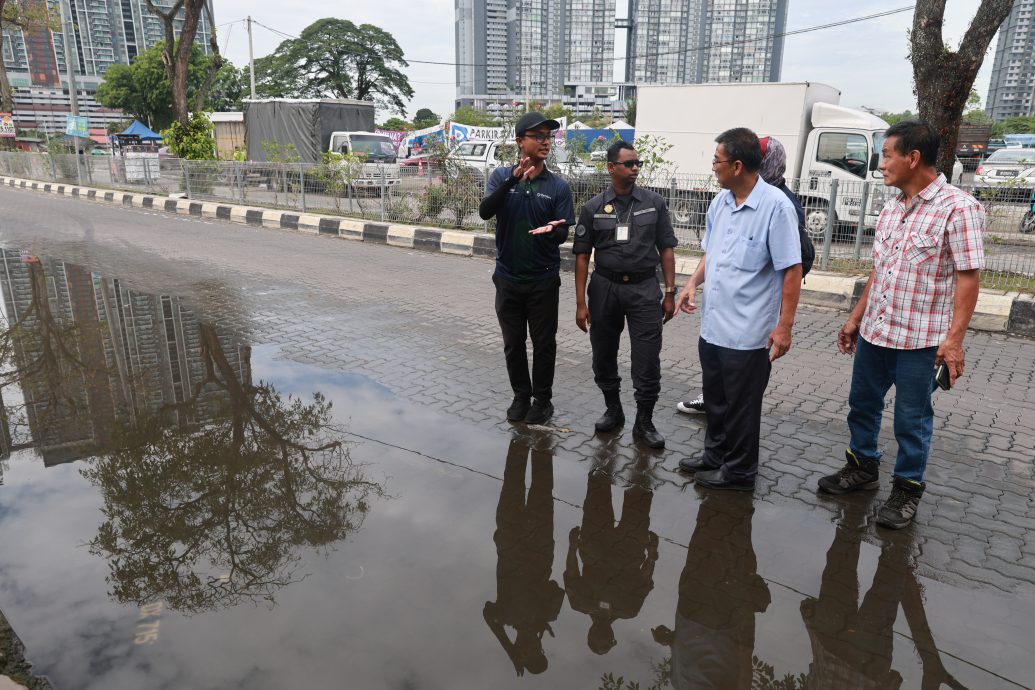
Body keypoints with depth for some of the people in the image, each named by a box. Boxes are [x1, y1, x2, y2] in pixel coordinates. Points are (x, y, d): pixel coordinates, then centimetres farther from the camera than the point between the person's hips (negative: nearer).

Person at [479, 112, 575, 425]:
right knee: (513, 343, 12)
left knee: (543, 343, 8)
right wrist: (513, 180, -31)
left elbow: (563, 234, -6)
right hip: (507, 278, 1)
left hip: (544, 280, -1)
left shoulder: (559, 186, -4)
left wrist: (552, 231, -31)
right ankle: (521, 395, 30)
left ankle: (542, 398, 25)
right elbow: (484, 212, -19)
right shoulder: (502, 176, -3)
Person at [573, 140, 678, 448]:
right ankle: (613, 409, 32)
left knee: (648, 360, -2)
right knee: (603, 355, 11)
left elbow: (666, 249, 5)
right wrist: (580, 302, -4)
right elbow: (582, 256, 1)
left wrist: (670, 293, 0)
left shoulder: (654, 203, 2)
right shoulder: (593, 208, 1)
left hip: (644, 287, -1)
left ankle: (644, 422, 14)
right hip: (605, 287, 1)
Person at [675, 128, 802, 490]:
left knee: (741, 406, 8)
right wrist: (693, 282, 2)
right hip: (712, 325, 7)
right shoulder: (720, 201, 5)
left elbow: (791, 270, -16)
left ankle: (739, 471, 25)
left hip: (747, 333, -7)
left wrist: (784, 326, -18)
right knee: (715, 399, 21)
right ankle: (715, 455, 39)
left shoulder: (775, 206, -16)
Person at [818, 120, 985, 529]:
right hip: (874, 332, 7)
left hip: (920, 338, -7)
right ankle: (862, 468, 37)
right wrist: (856, 317, 15)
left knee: (911, 418, 7)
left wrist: (954, 338, -20)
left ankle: (907, 490, 24)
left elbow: (968, 277, -14)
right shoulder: (891, 208, 8)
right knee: (861, 404, 17)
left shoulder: (957, 207, -13)